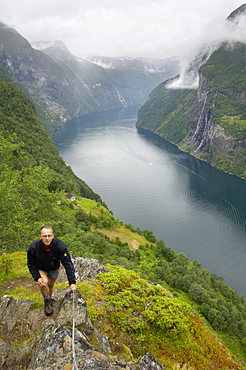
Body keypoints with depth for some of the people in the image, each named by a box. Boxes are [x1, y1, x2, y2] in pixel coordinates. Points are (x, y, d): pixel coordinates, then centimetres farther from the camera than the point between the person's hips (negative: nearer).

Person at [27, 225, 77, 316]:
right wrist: (37, 278, -30)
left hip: (54, 269, 1)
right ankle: (47, 302, 2)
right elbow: (31, 264, -17)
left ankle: (49, 299, 53)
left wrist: (72, 282, -39)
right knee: (44, 282, -27)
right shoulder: (33, 247, -33)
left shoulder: (59, 245, -36)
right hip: (40, 269, -1)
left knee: (51, 285, 20)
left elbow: (68, 263, -33)